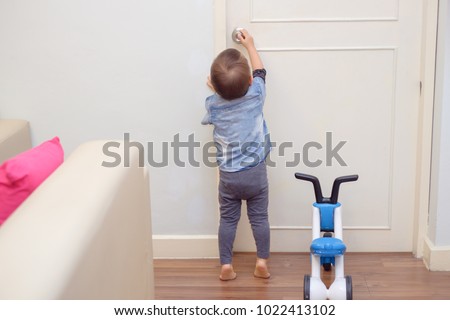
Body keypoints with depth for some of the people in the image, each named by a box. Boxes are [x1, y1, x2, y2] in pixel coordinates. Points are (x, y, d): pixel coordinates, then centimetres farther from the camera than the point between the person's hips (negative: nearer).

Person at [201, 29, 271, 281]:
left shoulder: (213, 104, -12)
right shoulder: (256, 94, -12)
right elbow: (260, 71, 10)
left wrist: (217, 91, 15)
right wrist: (250, 45, 22)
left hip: (228, 175, 0)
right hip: (256, 172, 0)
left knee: (228, 219, 12)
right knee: (259, 218, 12)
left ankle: (226, 265, 14)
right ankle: (262, 262, 14)